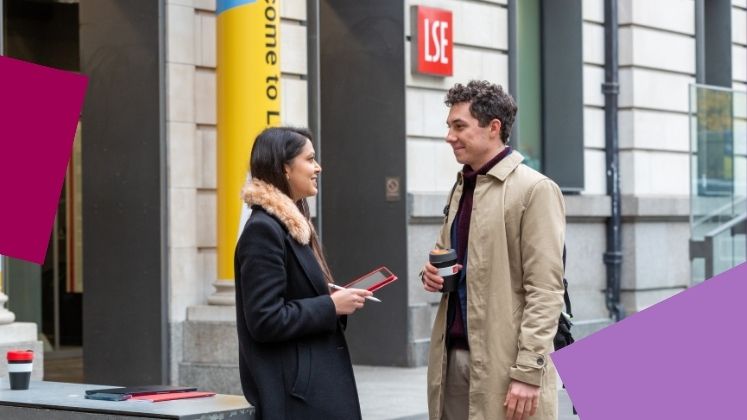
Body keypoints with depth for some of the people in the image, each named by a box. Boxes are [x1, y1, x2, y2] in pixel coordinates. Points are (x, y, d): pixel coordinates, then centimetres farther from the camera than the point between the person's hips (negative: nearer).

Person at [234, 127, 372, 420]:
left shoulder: (293, 224, 15)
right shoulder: (264, 229, -15)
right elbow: (265, 321, -21)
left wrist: (337, 302, 6)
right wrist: (331, 306, -16)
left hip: (315, 381, 10)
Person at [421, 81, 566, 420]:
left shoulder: (535, 190, -9)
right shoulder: (461, 187, 14)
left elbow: (545, 291, -13)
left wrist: (528, 371, -18)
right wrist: (433, 273, 4)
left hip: (503, 363, -7)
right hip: (453, 356, 7)